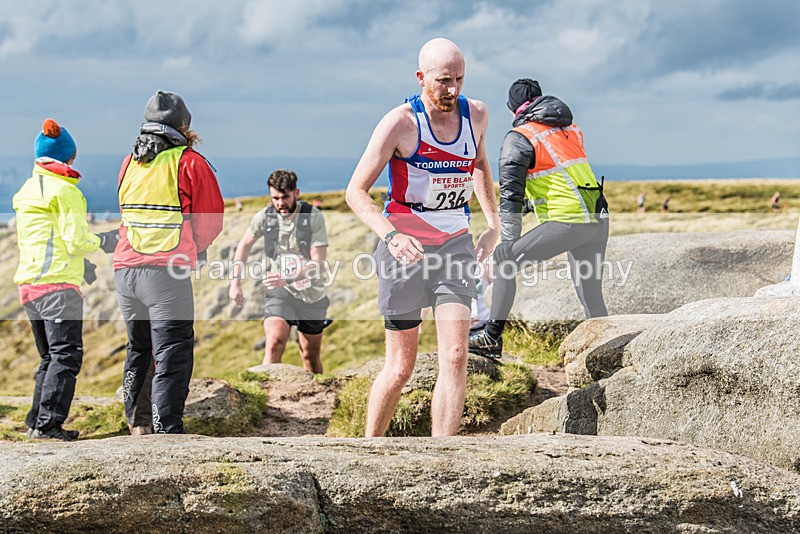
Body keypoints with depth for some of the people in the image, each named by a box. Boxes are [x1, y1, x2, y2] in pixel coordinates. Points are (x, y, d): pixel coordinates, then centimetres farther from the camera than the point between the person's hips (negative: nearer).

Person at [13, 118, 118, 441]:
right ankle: (48, 423, -13)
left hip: (29, 282, 9)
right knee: (66, 355, -7)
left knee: (49, 358, 15)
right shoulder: (65, 190, -9)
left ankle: (36, 421, 12)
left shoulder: (27, 190, 17)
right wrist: (103, 242, 7)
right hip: (58, 284, -9)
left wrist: (78, 262, 26)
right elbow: (76, 241, -13)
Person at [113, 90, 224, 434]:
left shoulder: (129, 163, 14)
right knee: (172, 354, -4)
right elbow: (213, 219, 0)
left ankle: (137, 425, 24)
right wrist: (195, 250, 17)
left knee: (138, 350, 19)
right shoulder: (190, 163, -2)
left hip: (125, 269, 6)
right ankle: (167, 431, -10)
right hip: (167, 271, -6)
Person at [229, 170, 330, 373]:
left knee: (311, 356, 13)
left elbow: (318, 263, -21)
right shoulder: (265, 217, -8)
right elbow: (245, 244, 12)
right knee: (274, 343, -25)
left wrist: (286, 279, -34)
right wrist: (235, 282, 5)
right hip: (280, 294, 0)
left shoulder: (314, 217, -15)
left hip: (312, 295, 0)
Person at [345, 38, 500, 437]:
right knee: (400, 367, 3)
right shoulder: (400, 123, -14)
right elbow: (356, 191, -13)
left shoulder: (476, 115, 1)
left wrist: (493, 222, 15)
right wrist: (391, 236, -29)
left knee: (455, 356, -13)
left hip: (455, 244, 3)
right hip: (405, 247, -3)